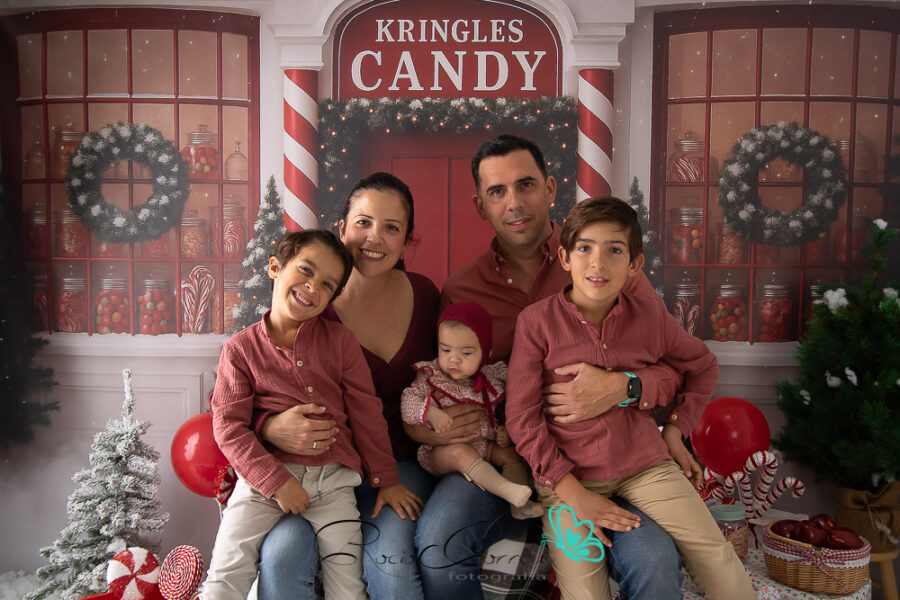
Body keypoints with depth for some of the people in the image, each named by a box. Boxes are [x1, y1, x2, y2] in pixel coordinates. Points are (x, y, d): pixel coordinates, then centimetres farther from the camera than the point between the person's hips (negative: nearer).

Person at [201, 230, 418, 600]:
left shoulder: (340, 341, 6)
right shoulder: (241, 348, 2)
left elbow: (366, 413, 8)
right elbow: (229, 425, -5)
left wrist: (385, 479, 9)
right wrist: (275, 480, -15)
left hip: (332, 476, 1)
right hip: (264, 474, -1)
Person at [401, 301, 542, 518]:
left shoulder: (490, 380, 3)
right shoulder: (431, 376, -6)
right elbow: (408, 402, -15)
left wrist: (504, 431, -4)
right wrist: (431, 412, -32)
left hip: (483, 443, 5)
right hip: (442, 449, -5)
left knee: (511, 454, -11)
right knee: (460, 454, -33)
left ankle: (519, 505, -16)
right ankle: (506, 489, -40)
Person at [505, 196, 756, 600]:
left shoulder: (649, 316, 0)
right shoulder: (537, 321, -10)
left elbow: (702, 366, 20)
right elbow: (522, 419, -9)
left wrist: (677, 427, 10)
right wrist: (574, 494, -13)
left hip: (644, 465, 3)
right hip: (567, 475, -2)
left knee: (719, 562, -6)